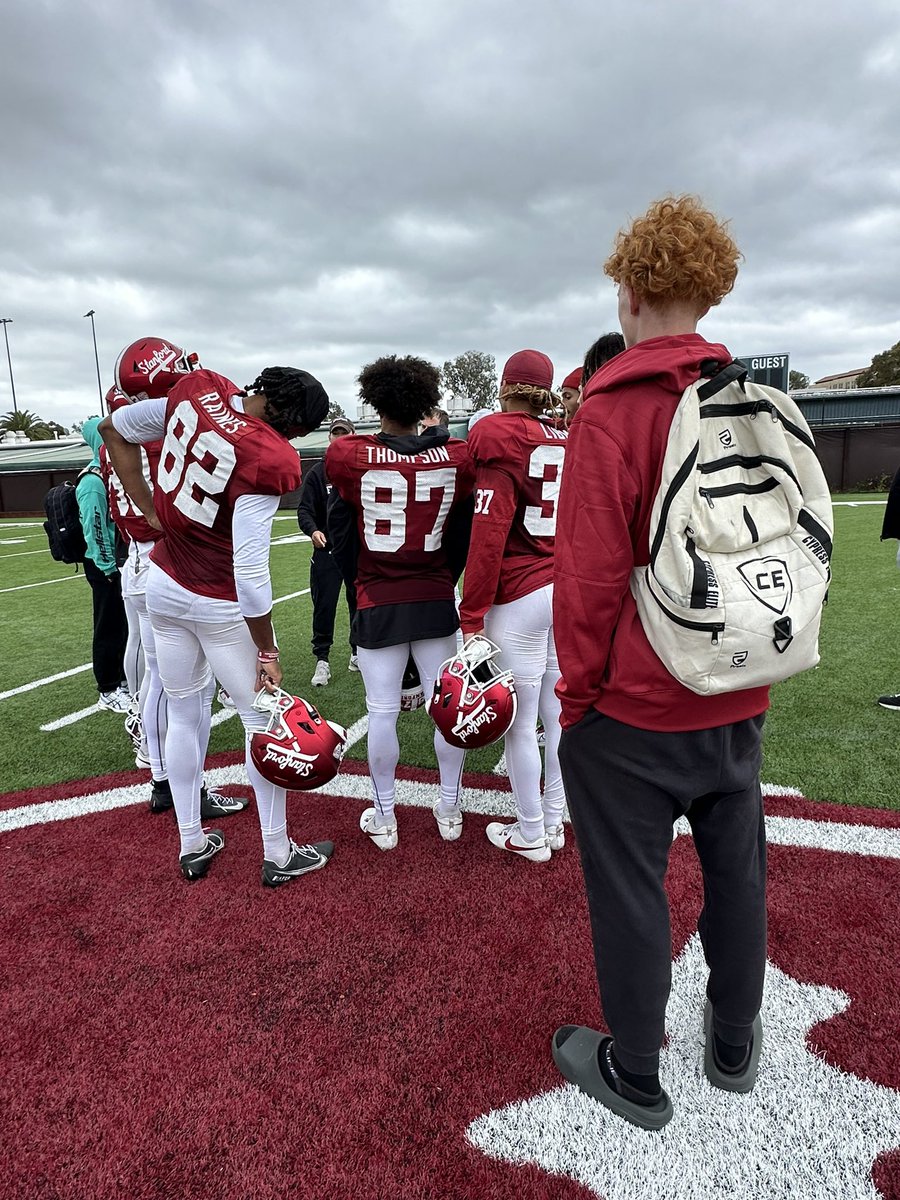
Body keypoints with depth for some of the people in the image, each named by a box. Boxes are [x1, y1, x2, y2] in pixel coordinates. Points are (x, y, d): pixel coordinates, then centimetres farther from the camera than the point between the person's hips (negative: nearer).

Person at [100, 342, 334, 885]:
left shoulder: (197, 388, -5)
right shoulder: (268, 459, -25)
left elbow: (115, 429, 9)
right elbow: (249, 571, -26)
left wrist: (150, 511, 7)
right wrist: (266, 651, -16)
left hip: (164, 588, 7)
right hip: (218, 606, -7)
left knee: (185, 713, 18)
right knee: (263, 720, 9)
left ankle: (193, 846, 33)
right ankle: (278, 855, 22)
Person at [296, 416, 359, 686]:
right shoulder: (317, 472, 3)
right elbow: (304, 510, -2)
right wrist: (313, 530, -23)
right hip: (327, 550, -1)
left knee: (360, 604, 12)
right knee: (324, 607, 0)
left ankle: (358, 652, 28)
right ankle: (322, 659, 11)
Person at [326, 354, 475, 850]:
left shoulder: (348, 455, -8)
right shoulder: (455, 458, -4)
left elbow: (339, 529, 2)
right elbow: (462, 534, 4)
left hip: (377, 604, -1)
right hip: (437, 602, 2)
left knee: (382, 712, 8)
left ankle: (384, 818, 23)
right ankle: (449, 809, 27)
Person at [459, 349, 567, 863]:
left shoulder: (500, 441, -9)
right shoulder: (570, 442, 8)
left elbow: (489, 535, -17)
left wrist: (472, 616, -14)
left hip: (519, 598, -7)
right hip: (568, 591, 7)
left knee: (519, 723, 6)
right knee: (558, 714, 15)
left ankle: (531, 835, 20)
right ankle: (554, 820, 30)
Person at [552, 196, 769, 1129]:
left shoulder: (615, 407, -15)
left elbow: (592, 575, -18)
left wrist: (576, 693, -6)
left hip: (636, 708, -6)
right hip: (739, 702, 7)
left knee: (628, 887, 11)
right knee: (736, 869, 21)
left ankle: (635, 1077, 31)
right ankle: (734, 1047, 43)